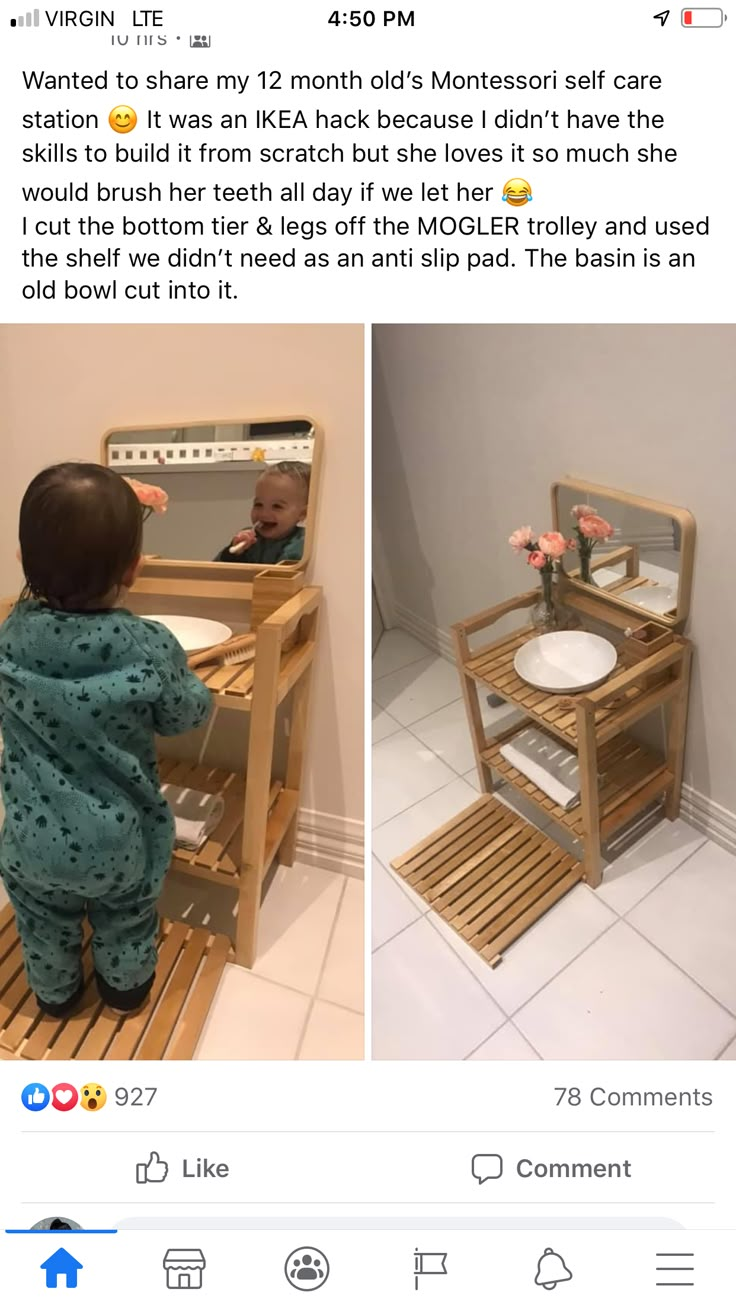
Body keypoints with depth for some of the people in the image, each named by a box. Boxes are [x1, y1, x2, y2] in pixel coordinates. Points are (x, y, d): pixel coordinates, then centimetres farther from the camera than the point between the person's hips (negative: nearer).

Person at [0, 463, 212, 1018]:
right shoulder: (151, 648, -27)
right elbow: (186, 715, -11)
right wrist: (190, 680, 8)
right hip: (119, 838, -1)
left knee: (46, 927, 29)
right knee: (126, 922, 28)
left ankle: (55, 993, 54)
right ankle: (126, 986, 52)